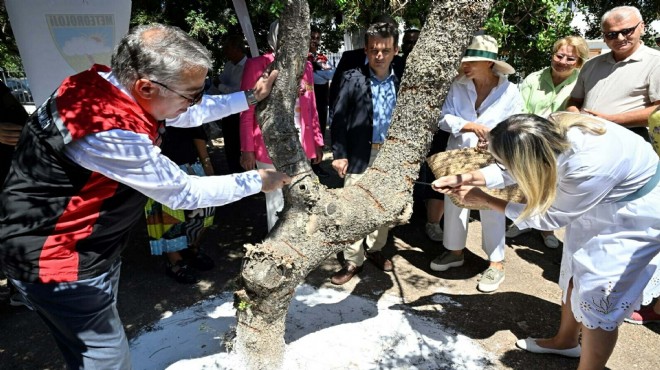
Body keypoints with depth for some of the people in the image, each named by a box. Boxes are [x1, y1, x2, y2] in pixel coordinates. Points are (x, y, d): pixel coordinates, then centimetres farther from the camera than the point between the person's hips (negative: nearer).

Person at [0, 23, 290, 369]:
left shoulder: (112, 85, -8)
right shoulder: (111, 131, -34)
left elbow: (190, 115, 8)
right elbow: (183, 194, -22)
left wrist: (250, 97, 4)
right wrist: (257, 181, -12)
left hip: (89, 246, 9)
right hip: (59, 259, -9)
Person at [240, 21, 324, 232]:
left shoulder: (305, 66, 11)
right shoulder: (256, 65, -4)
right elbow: (247, 112, -4)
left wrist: (317, 141, 12)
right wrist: (247, 149, -8)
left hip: (300, 145, 4)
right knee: (276, 201, 7)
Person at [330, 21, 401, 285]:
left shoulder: (400, 81, 2)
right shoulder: (352, 79, -5)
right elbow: (338, 118, -4)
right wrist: (339, 154, -9)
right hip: (359, 154, -3)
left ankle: (375, 249, 34)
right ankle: (352, 261, 14)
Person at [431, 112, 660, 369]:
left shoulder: (588, 168, -42)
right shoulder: (549, 130, -24)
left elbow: (550, 217, -24)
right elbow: (511, 169, -5)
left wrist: (485, 201, -21)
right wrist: (465, 178, -16)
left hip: (634, 217, -7)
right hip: (595, 203, 7)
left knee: (598, 295, -3)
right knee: (573, 272, 18)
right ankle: (566, 341, 40)